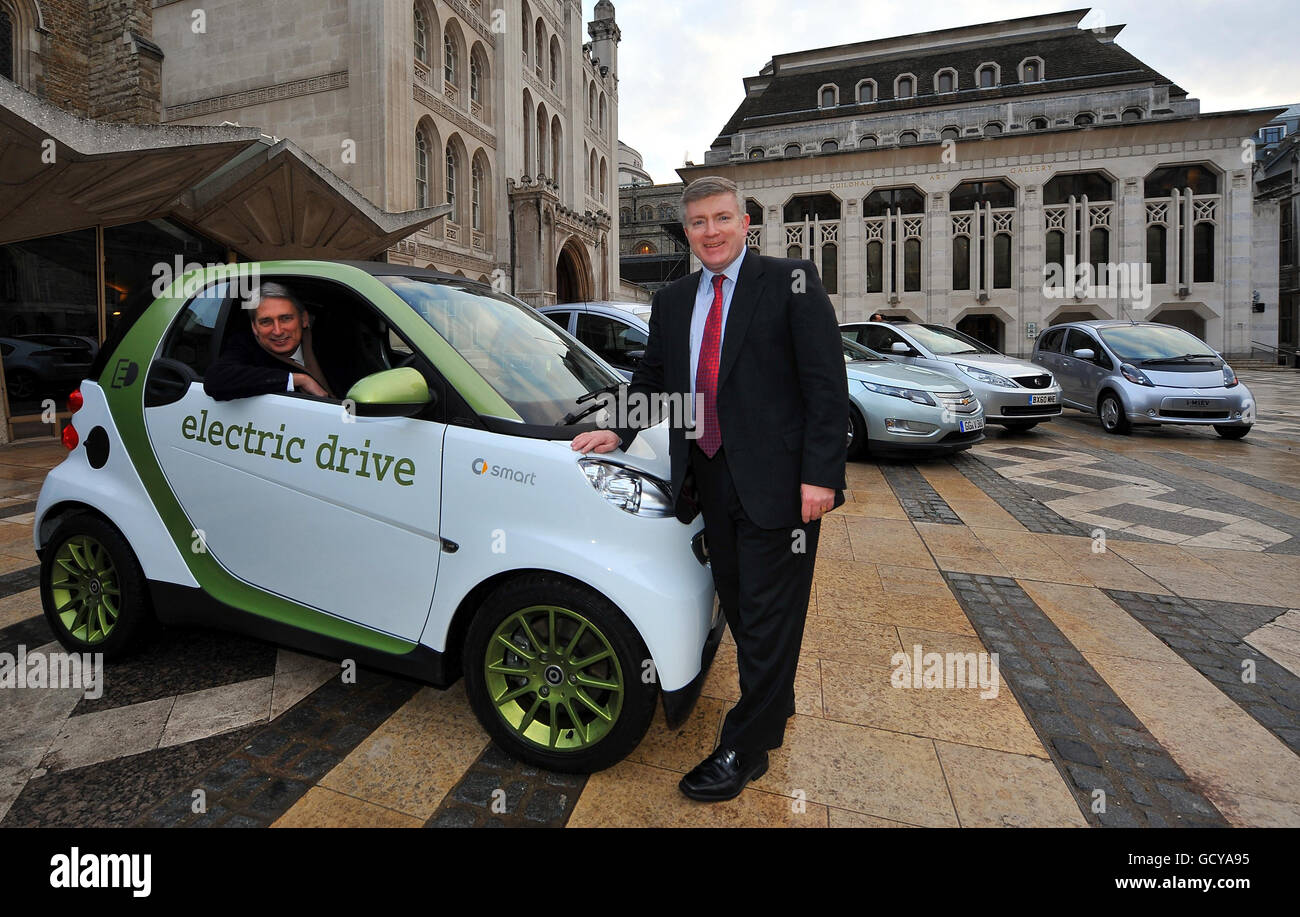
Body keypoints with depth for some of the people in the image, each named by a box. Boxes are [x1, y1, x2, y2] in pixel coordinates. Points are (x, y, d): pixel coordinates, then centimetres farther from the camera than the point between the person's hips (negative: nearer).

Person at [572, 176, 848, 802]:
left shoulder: (790, 282, -3)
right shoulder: (671, 301, 13)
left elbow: (827, 385, -9)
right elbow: (652, 377, 22)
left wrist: (820, 474, -16)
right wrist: (620, 432, 7)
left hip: (776, 482, -5)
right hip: (709, 479, 6)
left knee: (767, 616, 5)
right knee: (739, 609, 19)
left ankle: (744, 749, 22)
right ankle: (773, 708, 43)